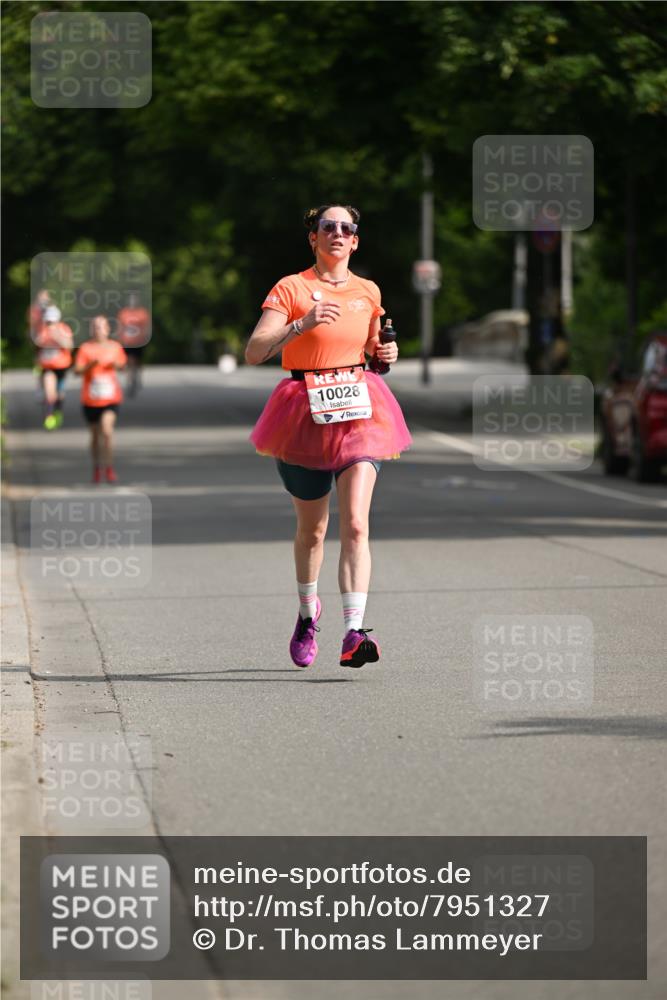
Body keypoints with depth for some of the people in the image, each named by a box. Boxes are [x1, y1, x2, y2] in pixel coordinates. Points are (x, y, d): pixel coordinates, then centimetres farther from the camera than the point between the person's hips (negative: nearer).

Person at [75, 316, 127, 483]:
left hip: (111, 398, 0)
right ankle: (96, 467, 29)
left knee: (107, 431, -18)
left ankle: (109, 468, -9)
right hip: (90, 399, 0)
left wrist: (116, 365, -6)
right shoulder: (85, 348, -4)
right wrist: (91, 364, -26)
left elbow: (123, 364, 18)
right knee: (95, 435, 11)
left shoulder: (115, 347, 4)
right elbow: (77, 370, -9)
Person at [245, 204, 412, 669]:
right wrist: (303, 324, -26)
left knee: (355, 525, -16)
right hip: (306, 413, -2)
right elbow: (254, 352, -14)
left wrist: (386, 353, 4)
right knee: (312, 528, 12)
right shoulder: (291, 289, -3)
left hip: (358, 412, 2)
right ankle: (308, 612, 41)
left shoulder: (368, 292, 9)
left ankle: (353, 635, -25)